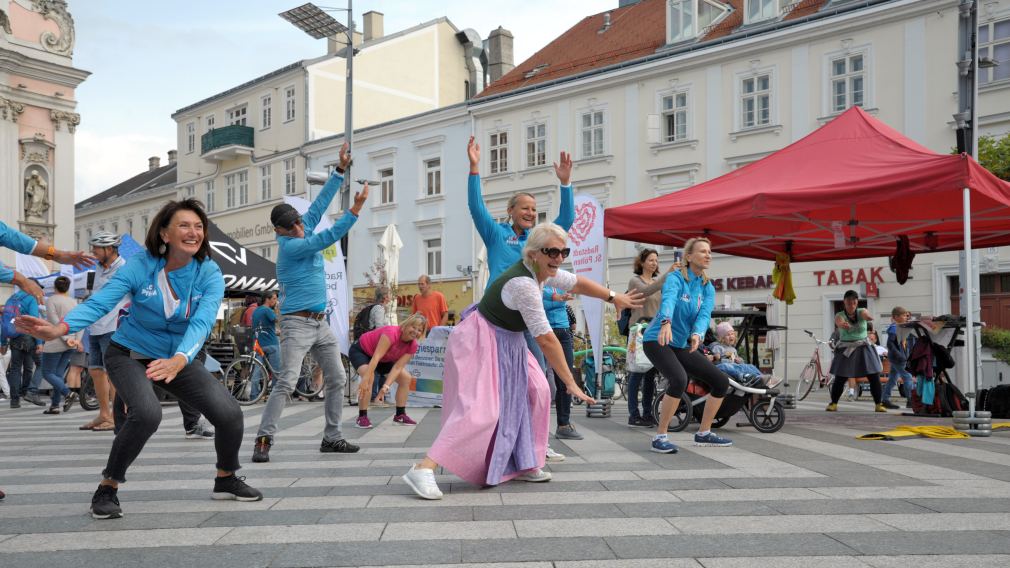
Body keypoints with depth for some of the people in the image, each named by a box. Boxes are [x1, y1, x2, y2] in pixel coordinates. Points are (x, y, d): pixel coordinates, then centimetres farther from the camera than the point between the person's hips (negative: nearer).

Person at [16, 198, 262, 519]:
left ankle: (226, 480, 16)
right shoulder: (141, 266, -17)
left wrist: (179, 360, -51)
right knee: (147, 413, -31)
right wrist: (60, 329, -48)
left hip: (180, 358, 3)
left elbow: (202, 322, -31)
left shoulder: (210, 275, -15)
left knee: (230, 413, -12)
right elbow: (100, 302, -28)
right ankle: (108, 488, -7)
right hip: (131, 354, -2)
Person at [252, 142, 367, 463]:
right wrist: (356, 209, -21)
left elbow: (320, 204, 11)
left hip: (320, 322, 9)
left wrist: (341, 169, 8)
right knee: (287, 382, -16)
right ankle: (263, 440, -12)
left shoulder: (304, 231, 9)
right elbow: (328, 238, -21)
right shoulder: (289, 246, -15)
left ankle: (332, 437, 15)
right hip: (297, 323, -9)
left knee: (337, 379, 8)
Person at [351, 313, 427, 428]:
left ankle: (400, 415, 13)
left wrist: (386, 386, -35)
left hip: (384, 359, 8)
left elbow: (397, 367, -22)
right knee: (369, 377, -34)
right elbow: (376, 357, -42)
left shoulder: (412, 346, -15)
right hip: (360, 350, -8)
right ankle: (362, 417, -24)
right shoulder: (392, 333, -37)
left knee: (406, 378, 2)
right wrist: (366, 379, -47)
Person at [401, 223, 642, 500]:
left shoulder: (544, 271, -1)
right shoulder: (523, 283, -29)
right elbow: (546, 340, -27)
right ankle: (423, 469, -24)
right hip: (480, 341, -10)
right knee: (480, 409, -22)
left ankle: (522, 465, 19)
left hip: (507, 342, 10)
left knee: (535, 392, 8)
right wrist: (570, 383, -22)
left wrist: (613, 297, 27)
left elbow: (577, 283, 21)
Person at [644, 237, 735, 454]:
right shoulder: (676, 278, -13)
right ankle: (660, 437, -18)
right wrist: (666, 323, -57)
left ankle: (703, 433, 18)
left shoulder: (707, 288, 4)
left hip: (682, 345, 7)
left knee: (721, 381, 3)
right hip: (657, 340, -7)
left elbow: (705, 314, -14)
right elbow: (668, 300, -35)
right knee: (679, 380, -32)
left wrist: (697, 334, -37)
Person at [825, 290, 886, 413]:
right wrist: (843, 325, -57)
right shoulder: (839, 315, -7)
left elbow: (867, 315, -29)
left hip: (863, 348, 1)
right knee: (839, 379, -3)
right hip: (846, 350, -1)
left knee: (875, 377, -3)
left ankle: (878, 404, 8)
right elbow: (839, 323, -32)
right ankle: (833, 403, 12)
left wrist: (869, 317, -55)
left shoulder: (861, 312, -4)